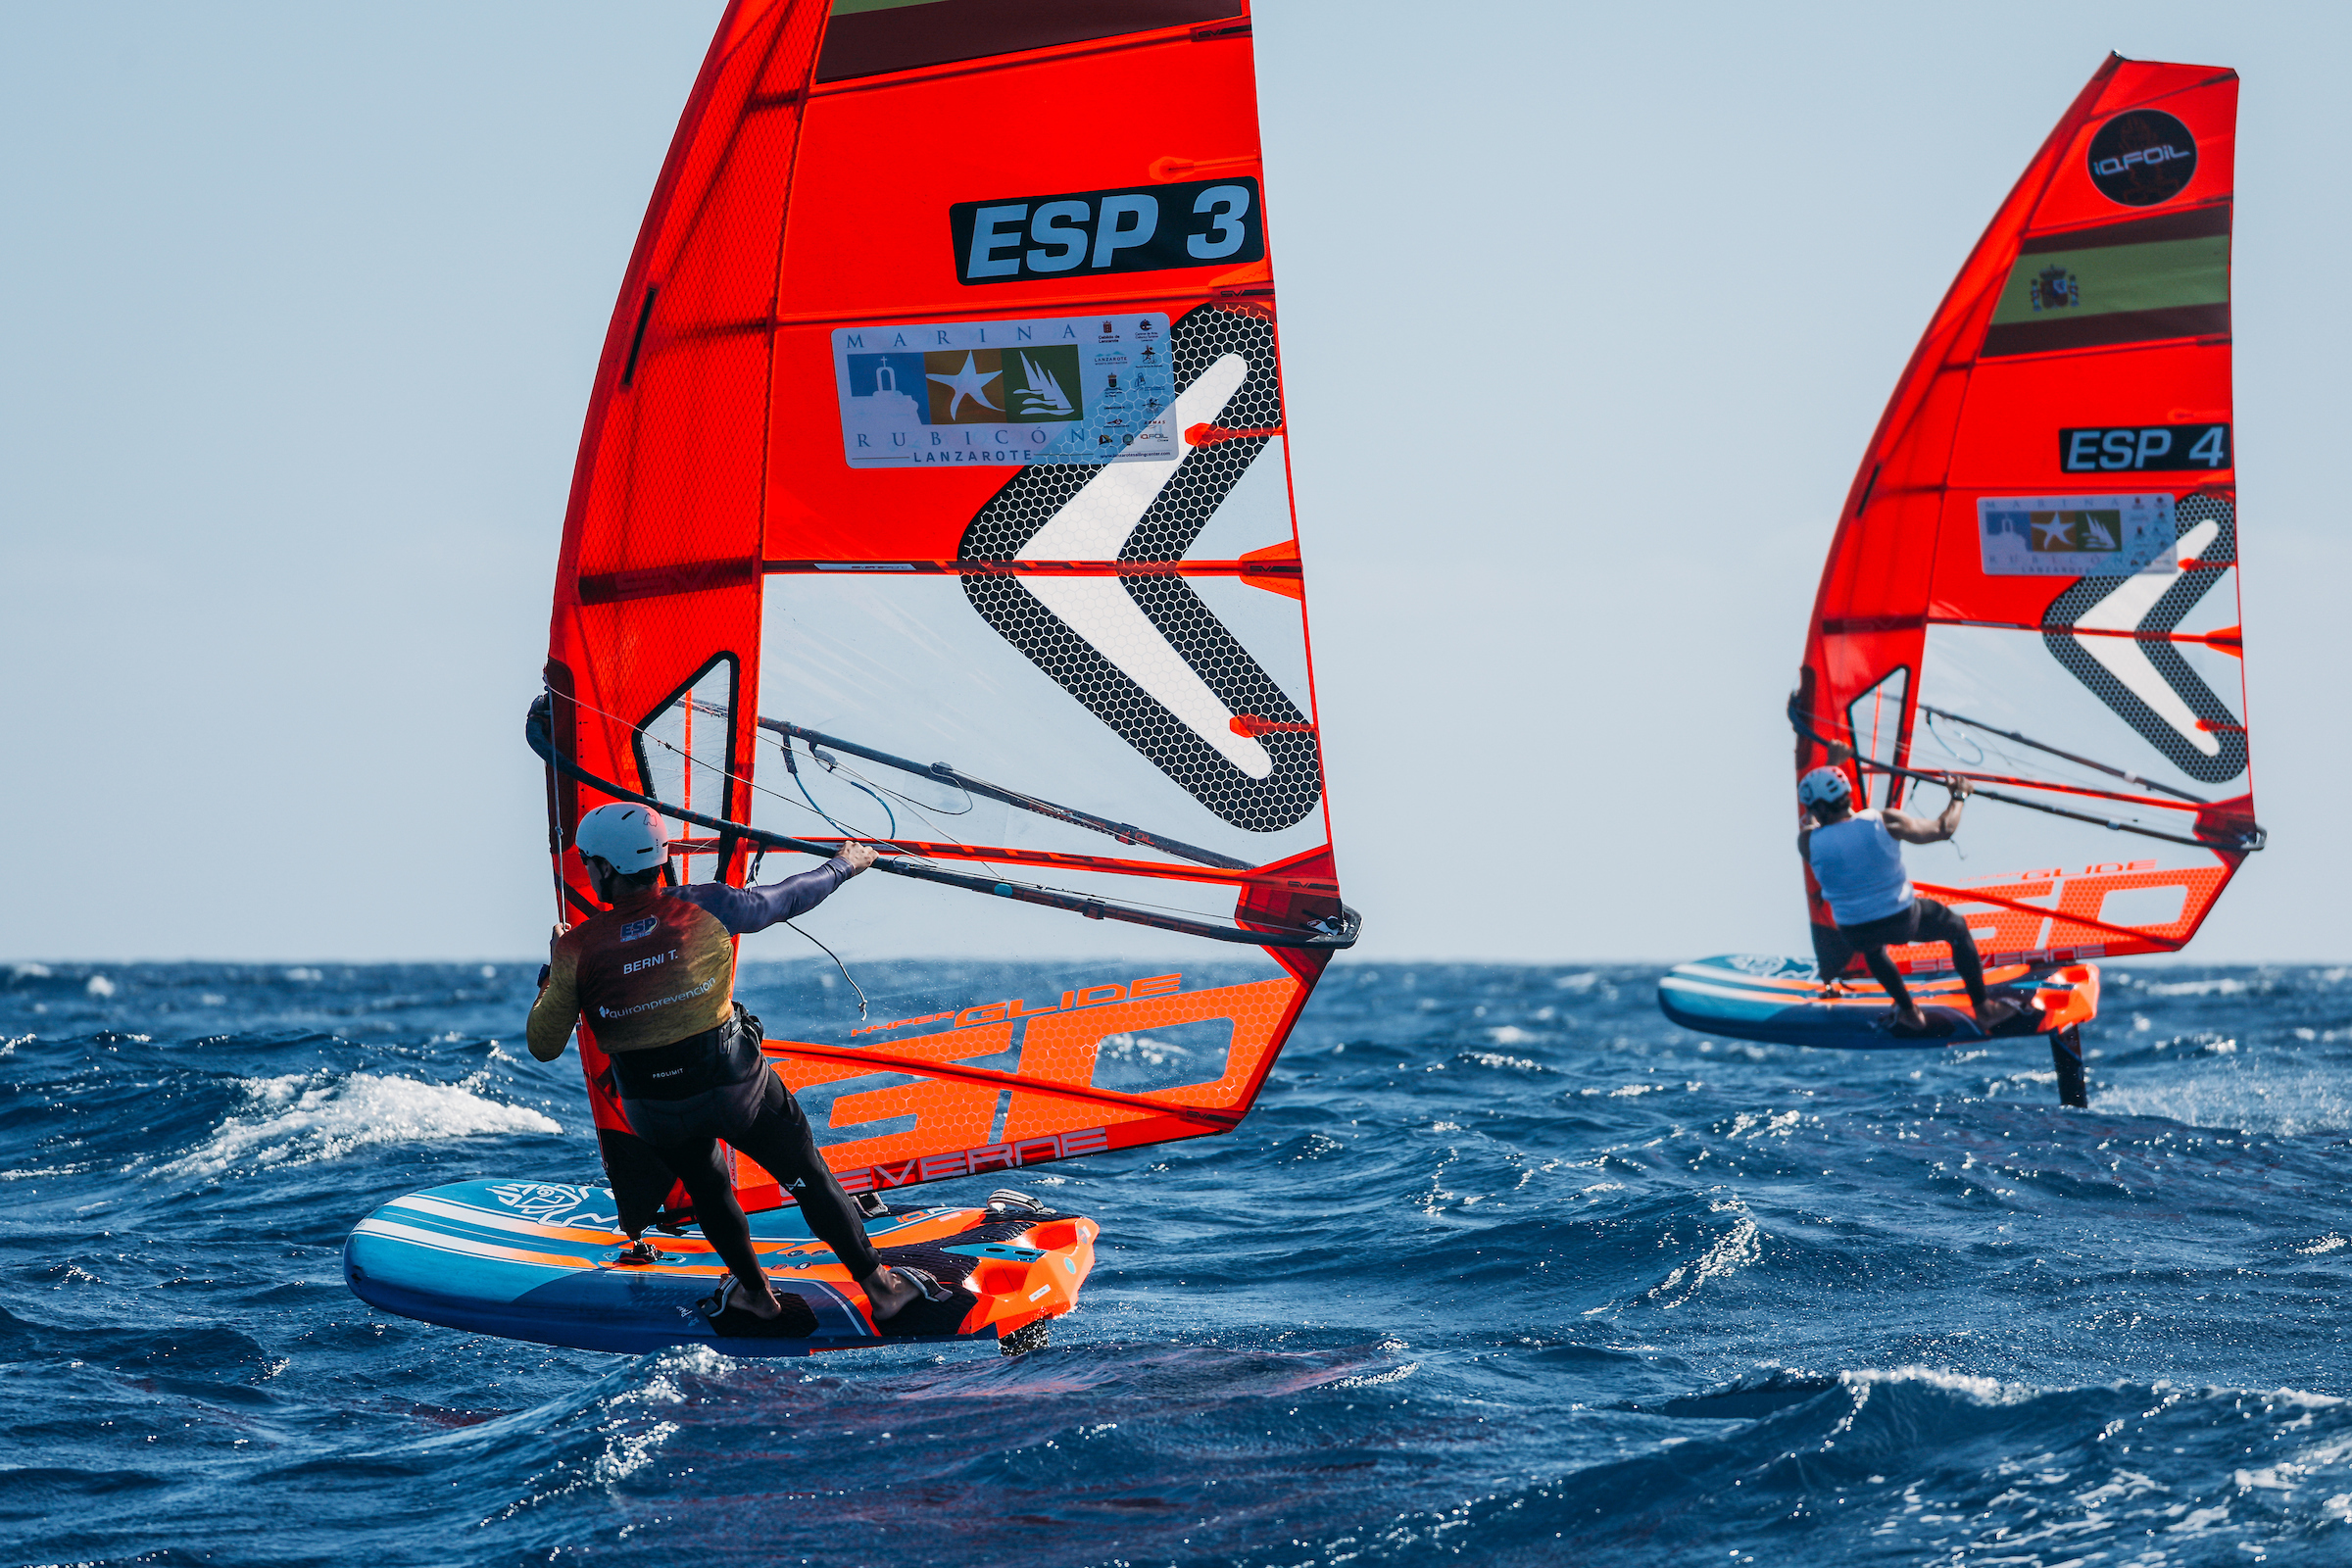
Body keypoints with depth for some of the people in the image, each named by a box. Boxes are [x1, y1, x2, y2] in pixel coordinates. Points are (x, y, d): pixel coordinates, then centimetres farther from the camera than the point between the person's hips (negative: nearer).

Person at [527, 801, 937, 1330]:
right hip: (735, 1087, 0)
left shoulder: (576, 951, -16)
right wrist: (844, 865, 23)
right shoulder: (705, 908, -14)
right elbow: (789, 898, 3)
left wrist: (550, 973, 9)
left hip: (654, 1113, 1)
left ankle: (754, 1294, 37)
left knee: (706, 1188, 30)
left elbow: (543, 1046, -7)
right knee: (809, 1177, 18)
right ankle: (879, 1287, 26)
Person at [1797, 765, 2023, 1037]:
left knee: (1871, 946, 40)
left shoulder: (1808, 842, -17)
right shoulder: (1883, 822, -19)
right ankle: (1984, 1010, 29)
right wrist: (1959, 796, 11)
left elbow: (1811, 822, 10)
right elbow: (1942, 830, -7)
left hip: (1853, 934, 2)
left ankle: (1909, 1014, 45)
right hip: (1902, 920, -2)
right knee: (1957, 929, 26)